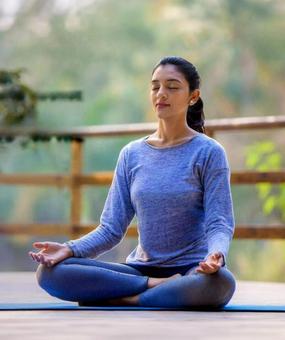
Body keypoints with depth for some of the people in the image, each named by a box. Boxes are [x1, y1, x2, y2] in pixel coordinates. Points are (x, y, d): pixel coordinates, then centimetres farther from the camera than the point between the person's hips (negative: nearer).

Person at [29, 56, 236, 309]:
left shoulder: (208, 152, 0)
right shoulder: (131, 155, 10)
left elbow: (219, 224, -8)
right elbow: (111, 228, 6)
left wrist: (215, 256, -31)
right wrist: (70, 249, -13)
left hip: (191, 270, -3)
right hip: (142, 268, 3)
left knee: (220, 281, -41)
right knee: (50, 272, -20)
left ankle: (115, 300, -25)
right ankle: (156, 287, -17)